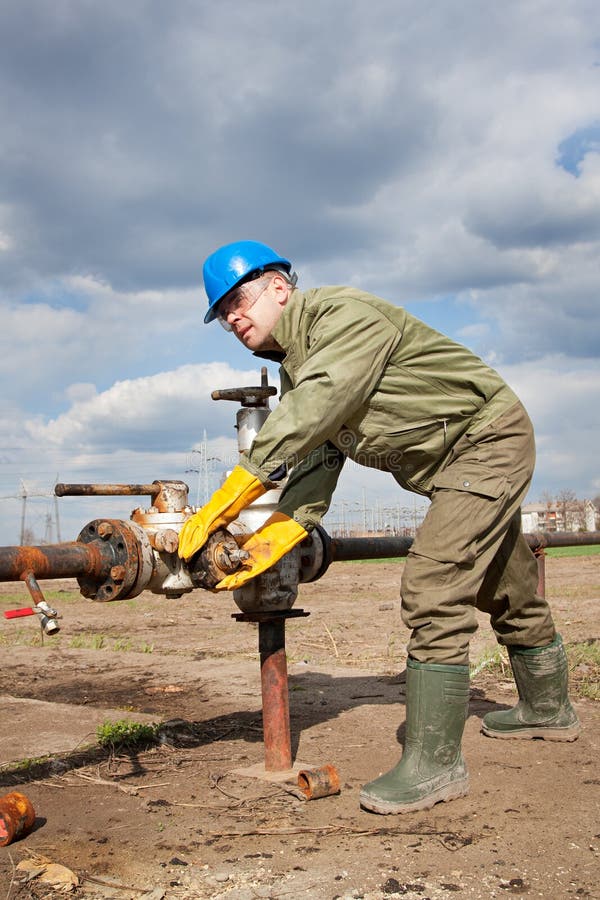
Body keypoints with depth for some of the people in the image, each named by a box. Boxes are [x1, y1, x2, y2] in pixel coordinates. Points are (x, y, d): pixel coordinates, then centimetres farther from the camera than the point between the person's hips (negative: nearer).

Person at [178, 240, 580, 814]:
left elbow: (304, 422, -34)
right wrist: (267, 543, -18)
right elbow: (314, 464, -3)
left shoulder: (345, 314, -23)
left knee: (431, 592, -19)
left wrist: (220, 505, -35)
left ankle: (434, 761, -11)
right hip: (451, 465, 10)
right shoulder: (295, 372, 6)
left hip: (490, 439, -10)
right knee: (505, 593, 22)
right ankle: (547, 709, 42)